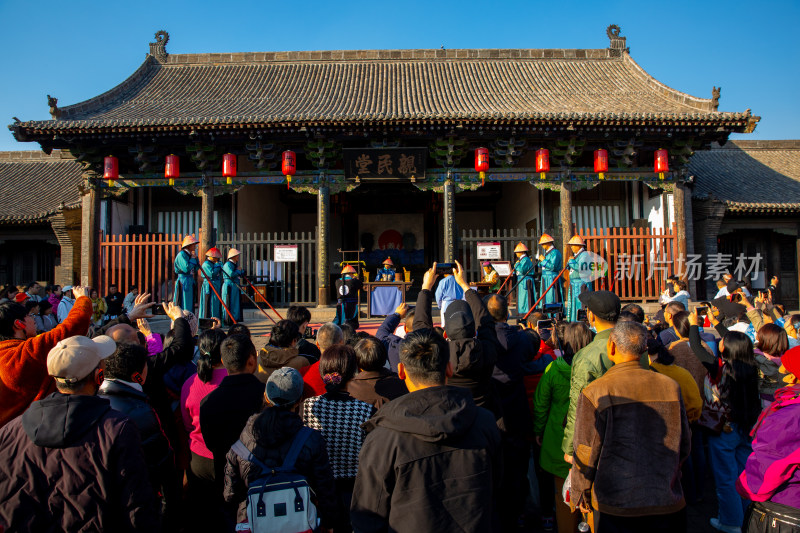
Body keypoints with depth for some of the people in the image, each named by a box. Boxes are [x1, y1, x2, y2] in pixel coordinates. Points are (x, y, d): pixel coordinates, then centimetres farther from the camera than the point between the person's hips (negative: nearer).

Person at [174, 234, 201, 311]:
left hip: (190, 281, 9)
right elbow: (186, 268, -23)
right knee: (183, 305, -6)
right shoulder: (181, 254, -13)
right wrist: (193, 258, -13)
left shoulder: (190, 254, 13)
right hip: (183, 281, -9)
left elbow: (196, 269, 13)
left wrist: (196, 258, 3)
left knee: (190, 304, 12)